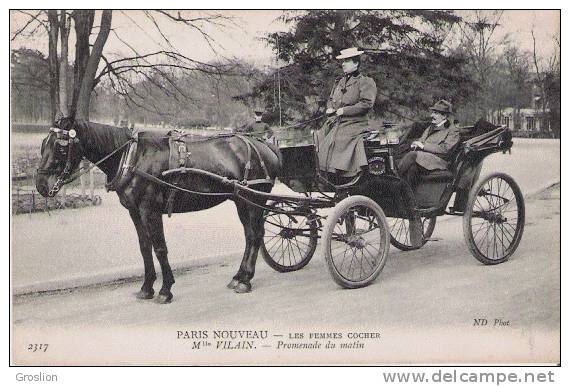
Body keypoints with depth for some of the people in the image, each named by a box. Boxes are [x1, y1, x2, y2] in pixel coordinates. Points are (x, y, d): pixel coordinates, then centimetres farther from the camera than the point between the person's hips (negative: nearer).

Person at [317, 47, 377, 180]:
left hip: (354, 123, -7)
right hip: (335, 121, 7)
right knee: (318, 137, -11)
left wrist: (344, 110, -13)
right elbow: (330, 99, 34)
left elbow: (366, 104, -12)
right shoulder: (340, 82, 23)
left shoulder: (366, 82, -1)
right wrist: (330, 108, 9)